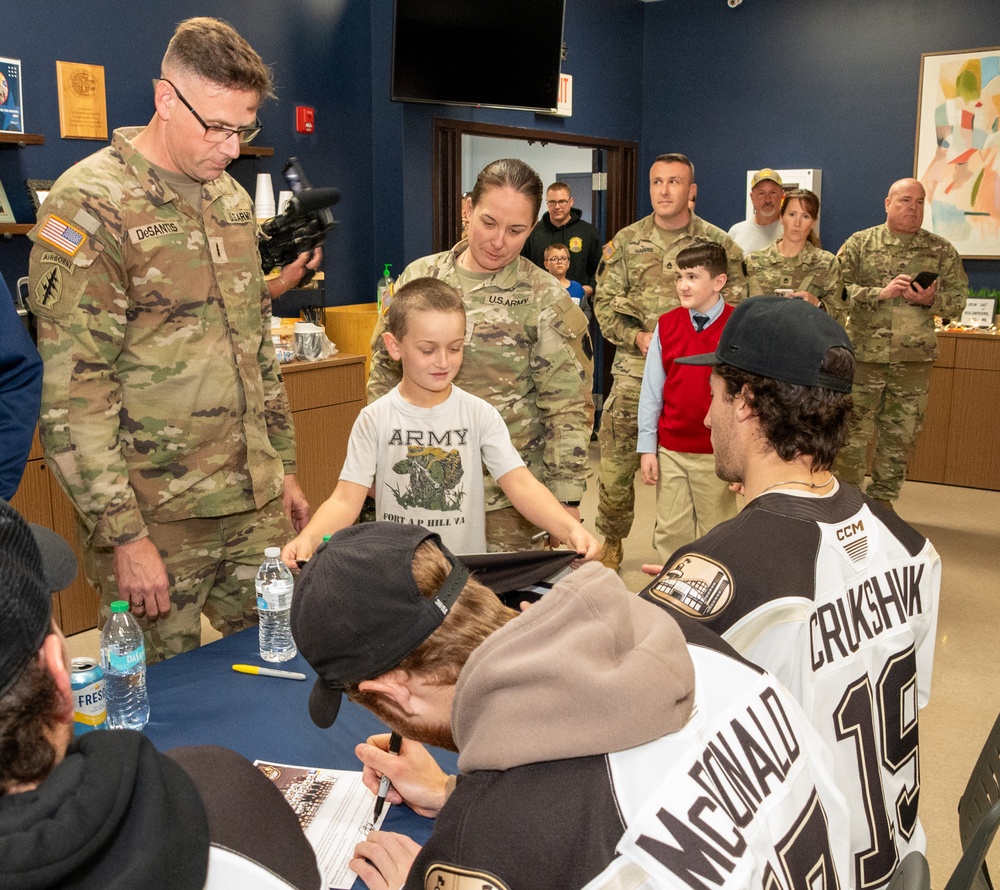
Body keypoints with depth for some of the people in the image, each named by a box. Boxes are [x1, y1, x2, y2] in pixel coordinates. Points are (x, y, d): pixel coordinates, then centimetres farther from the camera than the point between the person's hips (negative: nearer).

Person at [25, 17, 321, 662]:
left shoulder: (233, 199, 11)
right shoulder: (91, 206, -12)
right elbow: (72, 396, -16)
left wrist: (284, 467, 17)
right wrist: (124, 536, -17)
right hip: (156, 517, -6)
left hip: (258, 504, 7)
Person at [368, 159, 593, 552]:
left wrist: (565, 500, -10)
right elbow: (383, 372, 11)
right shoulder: (419, 277, 3)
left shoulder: (547, 301, -7)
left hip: (506, 496, -3)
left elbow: (568, 408, -7)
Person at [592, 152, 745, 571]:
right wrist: (638, 337, -9)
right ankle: (611, 543, 21)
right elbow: (604, 303, 6)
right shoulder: (627, 241, 6)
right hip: (635, 369, 1)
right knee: (615, 460, 1)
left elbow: (734, 307, 3)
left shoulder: (719, 243, 3)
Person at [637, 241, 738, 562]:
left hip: (717, 453, -2)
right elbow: (651, 390, 2)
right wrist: (647, 447, 1)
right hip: (669, 450, 3)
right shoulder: (666, 325, 0)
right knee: (670, 532, 11)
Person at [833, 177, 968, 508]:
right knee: (854, 433, 3)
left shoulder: (941, 251, 7)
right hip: (864, 355, -2)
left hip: (914, 360, 2)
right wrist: (881, 293, -19)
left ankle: (882, 502, 22)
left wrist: (931, 300, -14)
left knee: (900, 437, 9)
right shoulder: (860, 243, 3)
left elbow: (957, 300, 6)